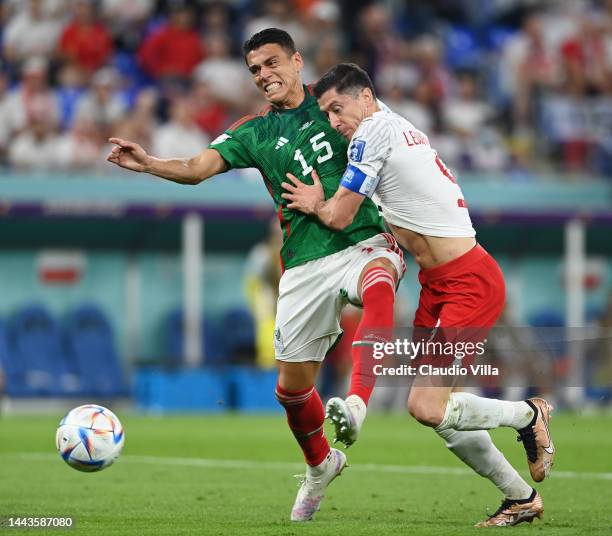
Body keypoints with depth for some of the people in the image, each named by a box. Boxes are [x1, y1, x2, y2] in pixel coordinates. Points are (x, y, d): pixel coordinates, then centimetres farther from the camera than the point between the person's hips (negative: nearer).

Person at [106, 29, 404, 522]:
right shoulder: (256, 134, 11)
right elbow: (198, 167, -3)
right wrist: (148, 163, -21)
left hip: (364, 242, -3)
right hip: (306, 265, 3)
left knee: (378, 286, -40)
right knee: (291, 388, 6)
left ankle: (355, 405, -51)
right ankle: (320, 465, 36)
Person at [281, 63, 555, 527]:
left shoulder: (374, 130, -12)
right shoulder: (400, 126, 16)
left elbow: (339, 217, -10)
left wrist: (315, 205, 11)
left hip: (469, 283, -10)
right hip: (440, 283, 10)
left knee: (426, 408, -16)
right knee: (439, 409, 9)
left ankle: (529, 415, 6)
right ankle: (521, 498, 18)